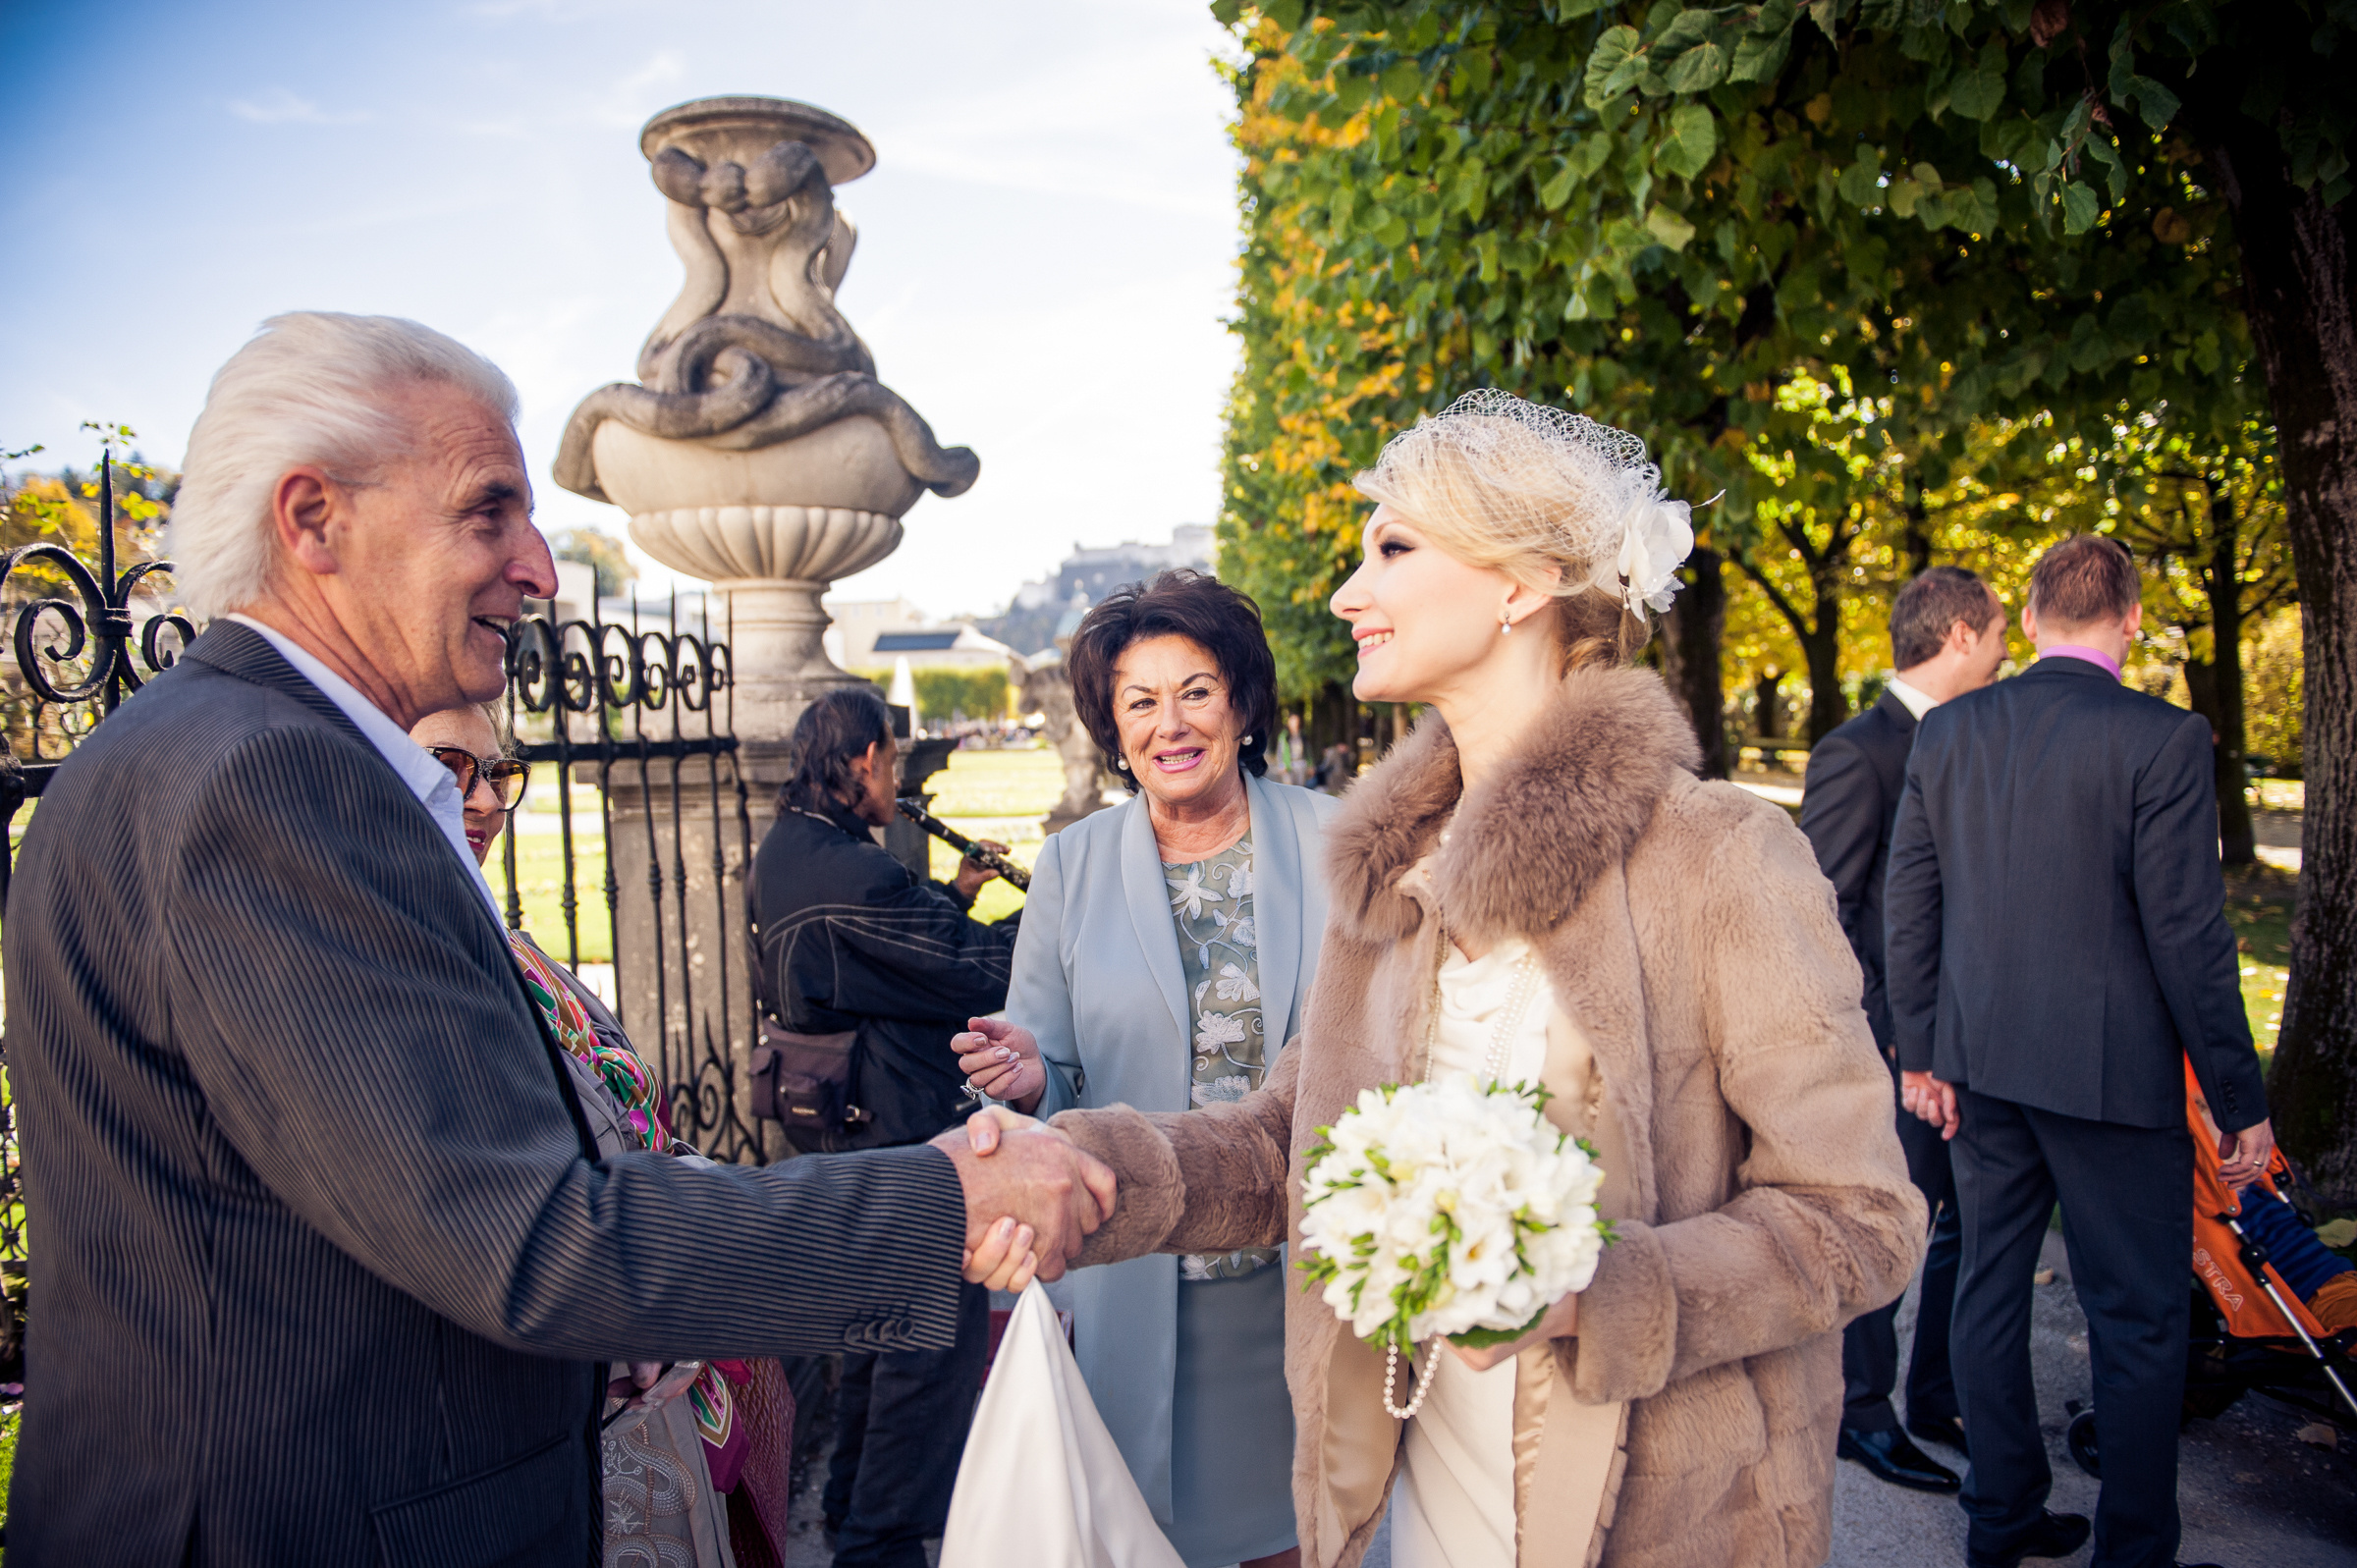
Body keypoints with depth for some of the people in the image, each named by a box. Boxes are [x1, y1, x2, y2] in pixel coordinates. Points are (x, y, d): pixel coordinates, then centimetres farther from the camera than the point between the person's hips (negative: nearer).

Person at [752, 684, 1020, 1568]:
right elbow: (981, 972, -21)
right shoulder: (849, 873, -25)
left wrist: (954, 895, 10)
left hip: (849, 1129, 11)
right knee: (940, 1331, 2)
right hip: (906, 1136, -11)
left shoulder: (786, 851, 7)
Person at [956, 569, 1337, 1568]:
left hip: (1309, 1269, 0)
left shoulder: (1330, 840, -4)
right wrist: (1025, 1079, -20)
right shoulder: (1070, 867, -1)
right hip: (1142, 1282, 0)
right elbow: (1051, 1077, 2)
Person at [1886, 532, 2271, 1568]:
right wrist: (2239, 1099, -5)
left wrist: (1921, 1052, 12)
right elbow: (2188, 934, -14)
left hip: (1978, 1063, 5)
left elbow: (1908, 907, 4)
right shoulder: (2162, 738, -13)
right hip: (2112, 1072, -5)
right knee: (2139, 1324, 10)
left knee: (1989, 1290, 16)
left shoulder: (1946, 732, 2)